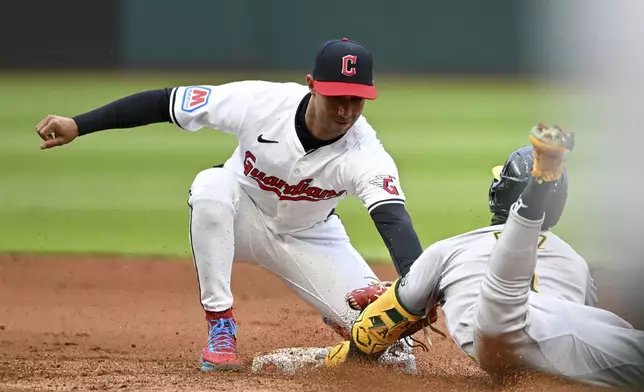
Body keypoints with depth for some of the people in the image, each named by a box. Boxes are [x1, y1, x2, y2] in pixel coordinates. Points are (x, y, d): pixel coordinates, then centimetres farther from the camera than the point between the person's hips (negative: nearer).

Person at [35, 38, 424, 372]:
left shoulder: (365, 153, -30)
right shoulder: (261, 101, -30)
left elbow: (394, 220, -43)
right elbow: (164, 102, -23)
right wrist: (78, 125, -28)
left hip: (310, 236, 0)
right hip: (243, 217, 0)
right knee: (212, 186, -37)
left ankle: (340, 315, 22)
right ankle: (221, 327, -24)